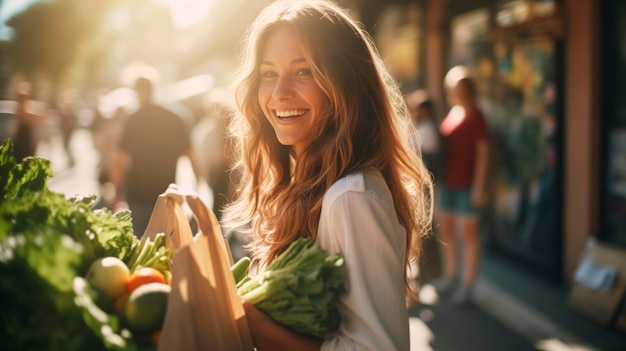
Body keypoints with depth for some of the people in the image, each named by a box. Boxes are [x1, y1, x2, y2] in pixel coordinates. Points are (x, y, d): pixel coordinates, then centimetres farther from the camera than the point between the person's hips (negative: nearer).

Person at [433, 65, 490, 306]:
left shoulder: (476, 118, -11)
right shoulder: (452, 114, 9)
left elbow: (483, 153, -12)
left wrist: (478, 187, -15)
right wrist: (439, 178, 13)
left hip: (466, 185, -7)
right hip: (447, 182, 7)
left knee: (467, 234, 1)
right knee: (445, 229, 14)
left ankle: (467, 286, 10)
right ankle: (450, 277, 28)